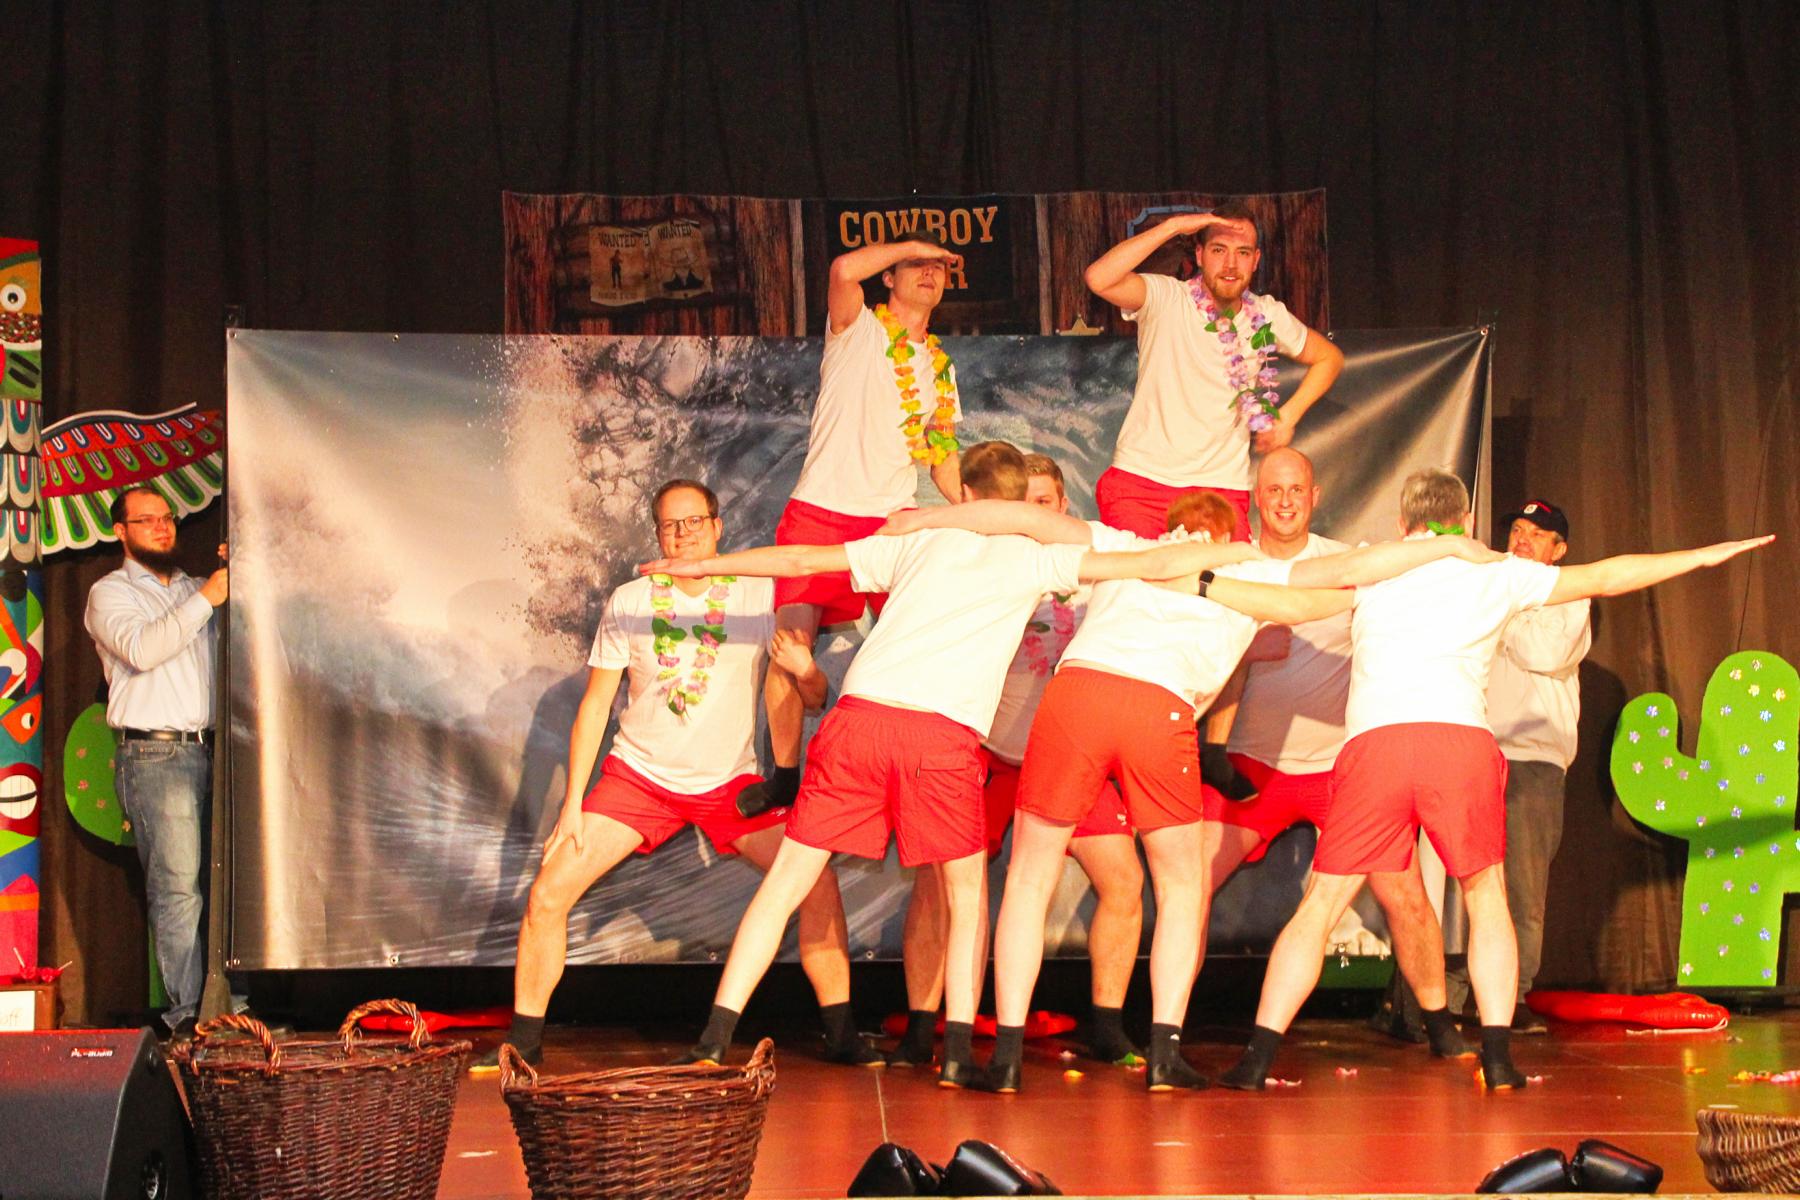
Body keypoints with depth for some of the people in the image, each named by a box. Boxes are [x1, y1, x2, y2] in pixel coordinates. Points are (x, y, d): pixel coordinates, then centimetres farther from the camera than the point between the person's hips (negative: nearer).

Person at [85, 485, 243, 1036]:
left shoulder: (192, 590, 23)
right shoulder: (110, 593, 5)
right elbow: (142, 648, -13)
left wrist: (240, 581, 3)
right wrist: (206, 598, -16)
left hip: (211, 749, 5)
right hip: (156, 756, -5)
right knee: (177, 887, -11)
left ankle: (237, 1001, 1)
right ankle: (186, 1010, -10)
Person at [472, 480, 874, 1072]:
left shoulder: (761, 595, -7)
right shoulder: (628, 602, -6)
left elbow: (813, 700, -9)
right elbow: (595, 705, -1)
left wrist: (801, 667, -33)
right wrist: (572, 802, -7)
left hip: (730, 781, 0)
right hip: (639, 774, 0)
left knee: (817, 882, -15)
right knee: (548, 894, -13)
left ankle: (841, 1035, 0)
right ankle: (524, 1039, 2)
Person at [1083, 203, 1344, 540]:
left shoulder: (1267, 317, 4)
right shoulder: (1165, 300, -7)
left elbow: (1329, 358, 20)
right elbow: (1099, 279, -26)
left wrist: (1287, 417, 7)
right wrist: (1172, 226, -25)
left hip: (1223, 488, 2)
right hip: (1140, 483, -2)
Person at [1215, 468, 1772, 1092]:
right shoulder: (1496, 574, 21)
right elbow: (1603, 578, 25)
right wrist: (1706, 555, 33)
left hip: (1372, 741, 0)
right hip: (1462, 738, 0)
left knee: (1319, 906, 6)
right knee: (1486, 895, 19)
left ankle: (1258, 1057, 0)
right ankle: (1497, 1055, 10)